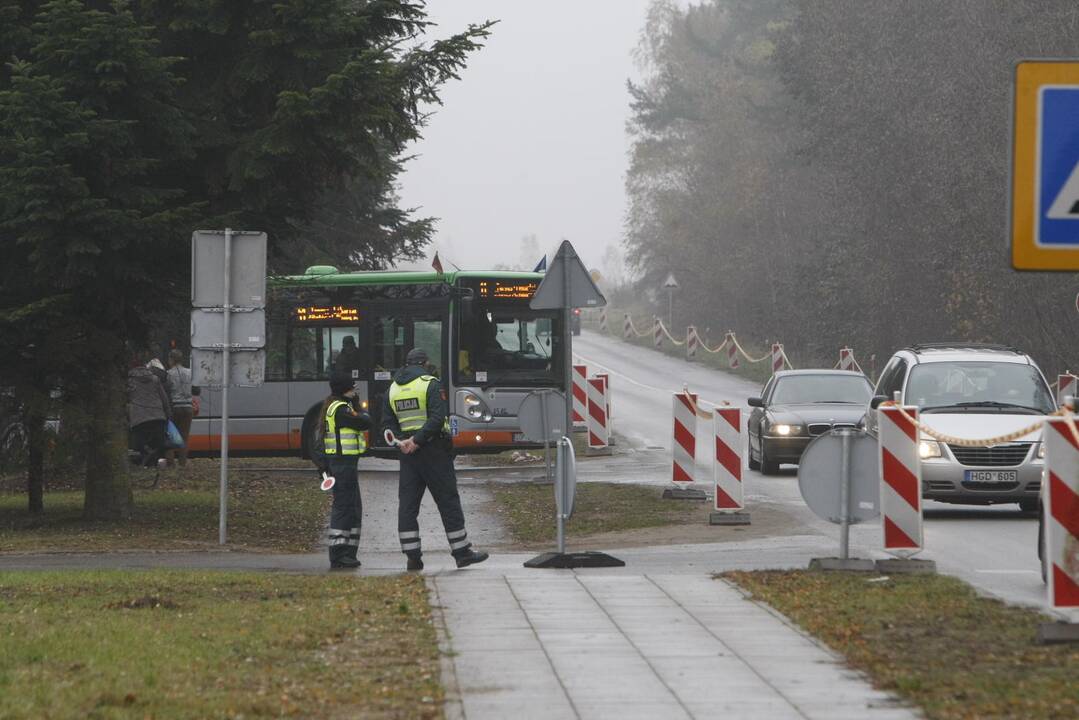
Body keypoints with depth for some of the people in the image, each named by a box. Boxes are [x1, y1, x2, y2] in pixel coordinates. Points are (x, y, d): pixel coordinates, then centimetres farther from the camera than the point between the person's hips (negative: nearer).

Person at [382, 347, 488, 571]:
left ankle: (412, 556, 1)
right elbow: (438, 418, -18)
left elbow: (387, 424, 8)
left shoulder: (392, 389, 11)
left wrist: (401, 441, -4)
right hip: (433, 451, -5)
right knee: (448, 502, 1)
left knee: (407, 504, 5)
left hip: (408, 453, 5)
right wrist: (417, 440, -17)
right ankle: (462, 552, 3)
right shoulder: (431, 384, -7)